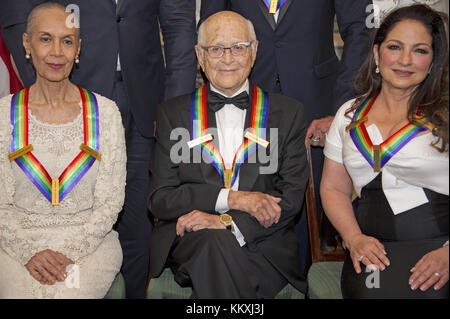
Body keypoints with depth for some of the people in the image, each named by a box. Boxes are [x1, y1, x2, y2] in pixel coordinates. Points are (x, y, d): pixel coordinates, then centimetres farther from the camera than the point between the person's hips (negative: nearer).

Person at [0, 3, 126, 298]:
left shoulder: (105, 112, 2)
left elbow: (111, 201, 0)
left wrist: (70, 251, -12)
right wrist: (30, 251, -14)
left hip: (90, 241, 0)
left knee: (69, 293, -26)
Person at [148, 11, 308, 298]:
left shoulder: (289, 113, 10)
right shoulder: (173, 113, 11)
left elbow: (291, 198, 1)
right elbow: (160, 199, 2)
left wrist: (226, 221, -14)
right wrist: (231, 198, -11)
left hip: (265, 246, 0)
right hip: (189, 241, 0)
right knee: (215, 242, -34)